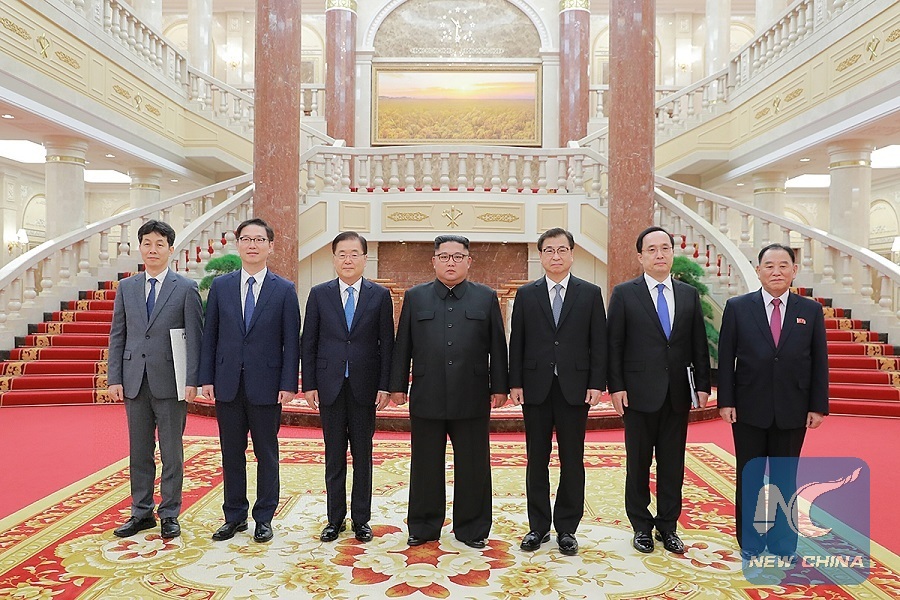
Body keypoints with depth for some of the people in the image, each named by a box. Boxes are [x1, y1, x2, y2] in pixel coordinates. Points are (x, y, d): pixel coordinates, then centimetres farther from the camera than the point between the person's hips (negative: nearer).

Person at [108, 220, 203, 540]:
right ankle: (141, 512, 25)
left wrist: (192, 381, -11)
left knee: (171, 452, 6)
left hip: (170, 381, -3)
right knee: (139, 451, 12)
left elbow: (194, 338, -5)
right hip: (135, 381, 4)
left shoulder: (186, 288, -2)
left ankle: (169, 514, 18)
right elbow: (117, 335, 9)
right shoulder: (126, 287, 10)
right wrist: (114, 378, 2)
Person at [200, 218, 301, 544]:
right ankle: (234, 516, 27)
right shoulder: (220, 286, 6)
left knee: (266, 455, 8)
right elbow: (210, 334, 6)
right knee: (231, 453, 12)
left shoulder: (284, 290, -1)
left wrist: (288, 384, -9)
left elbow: (291, 341, -3)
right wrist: (207, 378, 1)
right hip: (227, 384, 2)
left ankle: (264, 518, 22)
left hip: (266, 385, -2)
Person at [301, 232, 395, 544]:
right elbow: (308, 342, 4)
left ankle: (361, 519, 22)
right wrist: (308, 384, -1)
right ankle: (335, 519, 23)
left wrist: (384, 386, -5)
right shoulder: (319, 294, 4)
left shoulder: (380, 295, 2)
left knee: (363, 456, 9)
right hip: (330, 386, 1)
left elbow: (387, 343, 1)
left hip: (364, 386, 0)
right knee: (334, 457, 9)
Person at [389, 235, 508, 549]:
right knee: (425, 467, 10)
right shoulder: (415, 297, 7)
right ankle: (423, 527, 26)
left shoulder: (486, 298, 6)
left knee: (473, 467, 8)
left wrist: (499, 387, 1)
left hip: (472, 399, 0)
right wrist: (398, 385, 4)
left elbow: (497, 347, 5)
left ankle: (472, 529, 24)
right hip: (426, 399, 1)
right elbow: (402, 346, 7)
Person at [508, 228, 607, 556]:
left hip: (575, 388, 0)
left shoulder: (590, 293, 4)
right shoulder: (526, 294, 6)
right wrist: (515, 383, -2)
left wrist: (596, 384, -6)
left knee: (572, 461, 7)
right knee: (536, 460, 9)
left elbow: (599, 342, 2)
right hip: (536, 388, 1)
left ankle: (567, 528, 21)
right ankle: (538, 526, 22)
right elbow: (516, 342, 4)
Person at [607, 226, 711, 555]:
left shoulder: (689, 294, 8)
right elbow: (614, 344, -4)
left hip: (677, 394, 3)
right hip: (639, 393, -3)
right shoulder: (624, 293, -2)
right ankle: (642, 527, 23)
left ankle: (668, 527, 25)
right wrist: (616, 387, -9)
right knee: (638, 463, 8)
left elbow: (699, 344, 9)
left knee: (673, 464, 10)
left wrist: (703, 385, 4)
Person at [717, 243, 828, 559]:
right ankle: (750, 542, 23)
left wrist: (818, 406, -1)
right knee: (749, 477, 9)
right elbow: (726, 358, -2)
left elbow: (819, 362, 4)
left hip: (792, 412, 1)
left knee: (785, 479, 11)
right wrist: (725, 401, -6)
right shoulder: (737, 307, -1)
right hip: (749, 410, -1)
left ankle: (783, 542, 27)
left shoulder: (811, 310, 4)